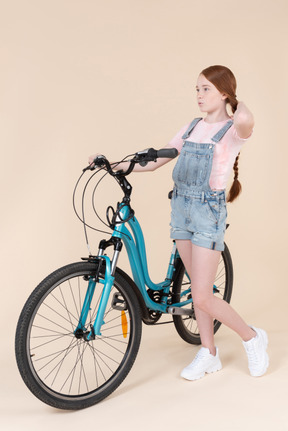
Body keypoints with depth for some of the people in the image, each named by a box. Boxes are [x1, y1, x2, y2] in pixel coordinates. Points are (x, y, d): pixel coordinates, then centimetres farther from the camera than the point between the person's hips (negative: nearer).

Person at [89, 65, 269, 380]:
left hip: (209, 211, -6)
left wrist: (241, 109, -12)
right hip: (181, 206, 6)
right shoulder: (191, 128, 12)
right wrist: (111, 164, 2)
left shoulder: (232, 129, -8)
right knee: (198, 289, 12)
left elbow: (246, 122, -35)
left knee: (202, 297, -6)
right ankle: (208, 354, 26)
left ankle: (253, 338, 17)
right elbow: (154, 162, 11)